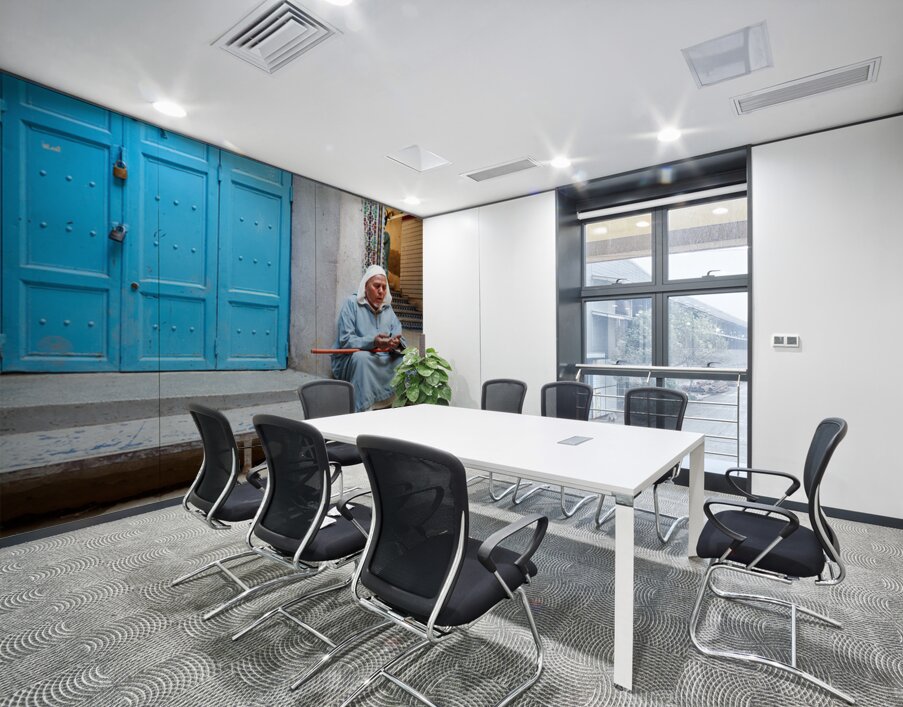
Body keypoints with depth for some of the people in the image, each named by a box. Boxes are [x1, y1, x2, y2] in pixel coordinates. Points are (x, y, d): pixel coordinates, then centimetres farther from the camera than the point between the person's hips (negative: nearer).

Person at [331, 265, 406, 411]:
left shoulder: (387, 308, 11)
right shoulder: (351, 304, -4)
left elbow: (399, 338, 4)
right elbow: (345, 341, -14)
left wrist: (397, 343, -22)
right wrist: (372, 342, -31)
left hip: (382, 361, 5)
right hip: (349, 360, -4)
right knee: (361, 357, -36)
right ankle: (362, 412, -32)